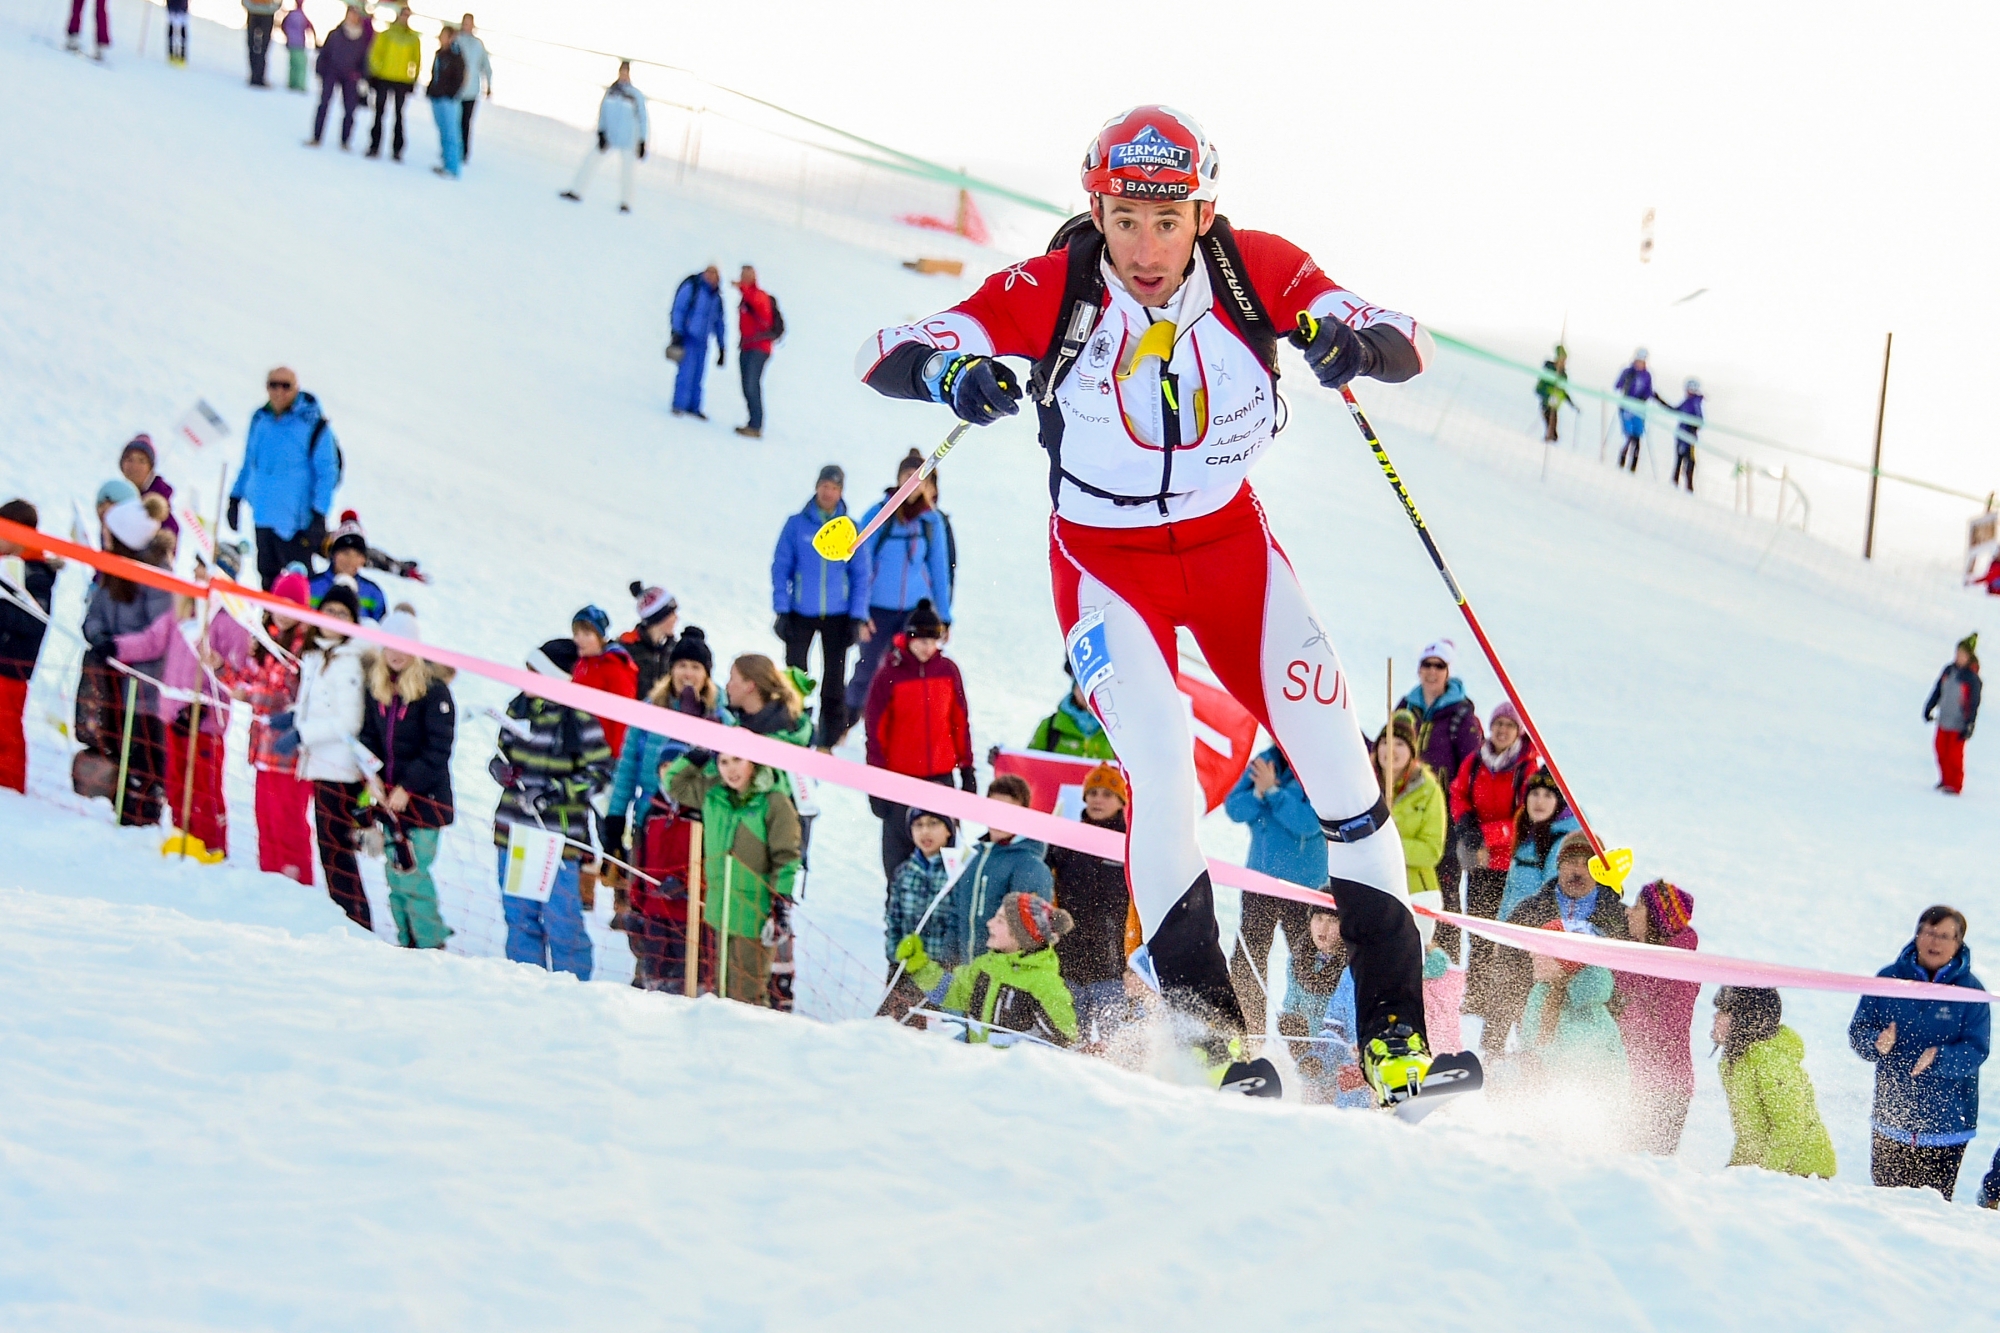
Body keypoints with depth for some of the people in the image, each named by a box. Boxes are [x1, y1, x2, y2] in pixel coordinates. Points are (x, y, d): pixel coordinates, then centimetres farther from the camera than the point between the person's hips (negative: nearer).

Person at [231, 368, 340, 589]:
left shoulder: (313, 423, -10)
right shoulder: (260, 419, 6)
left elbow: (327, 472, -9)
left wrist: (319, 516, -14)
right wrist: (235, 499, 18)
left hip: (296, 518, -6)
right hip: (264, 518, 6)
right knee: (267, 577, 13)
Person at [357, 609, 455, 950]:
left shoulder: (433, 690, -10)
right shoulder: (377, 688, 8)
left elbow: (437, 750, -13)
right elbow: (369, 736, 10)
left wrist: (408, 788, -17)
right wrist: (373, 776, -7)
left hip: (424, 799, -6)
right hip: (389, 798, 6)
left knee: (412, 874, -10)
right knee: (395, 874, 7)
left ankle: (431, 944, -1)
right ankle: (406, 942, 16)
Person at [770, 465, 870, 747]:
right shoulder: (797, 525, -3)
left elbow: (860, 575, 4)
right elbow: (780, 568, -1)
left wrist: (857, 616, -2)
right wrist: (782, 610, -7)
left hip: (837, 616, 1)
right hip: (801, 615, -1)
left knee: (834, 681, 6)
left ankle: (828, 742, 13)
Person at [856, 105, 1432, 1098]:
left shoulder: (1256, 271, -18)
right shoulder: (1053, 294, -22)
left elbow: (1403, 344, -17)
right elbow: (889, 353, -24)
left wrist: (1357, 342, -41)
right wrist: (947, 371, -47)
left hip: (1231, 541, 2)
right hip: (1107, 561, -2)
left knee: (1335, 760, -5)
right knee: (1162, 772, -23)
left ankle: (1396, 1037, 3)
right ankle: (1209, 1032, -18)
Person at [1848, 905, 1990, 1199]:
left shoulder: (1970, 990, -2)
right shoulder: (1889, 979, 3)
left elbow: (1976, 1050, -10)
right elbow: (1857, 1031, 2)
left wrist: (1939, 1058, -29)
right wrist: (1876, 1043, -21)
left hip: (1946, 1123, -2)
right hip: (1891, 1117, 2)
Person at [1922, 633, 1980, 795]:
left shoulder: (1972, 678, -14)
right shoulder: (1948, 671, 3)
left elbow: (1973, 703, -13)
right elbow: (1937, 690, 15)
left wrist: (1969, 724, -16)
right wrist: (1929, 708, 18)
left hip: (1958, 724, -6)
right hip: (1944, 721, 6)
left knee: (1954, 754, -2)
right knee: (1941, 751, 12)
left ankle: (1955, 785, 9)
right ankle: (1946, 780, 28)